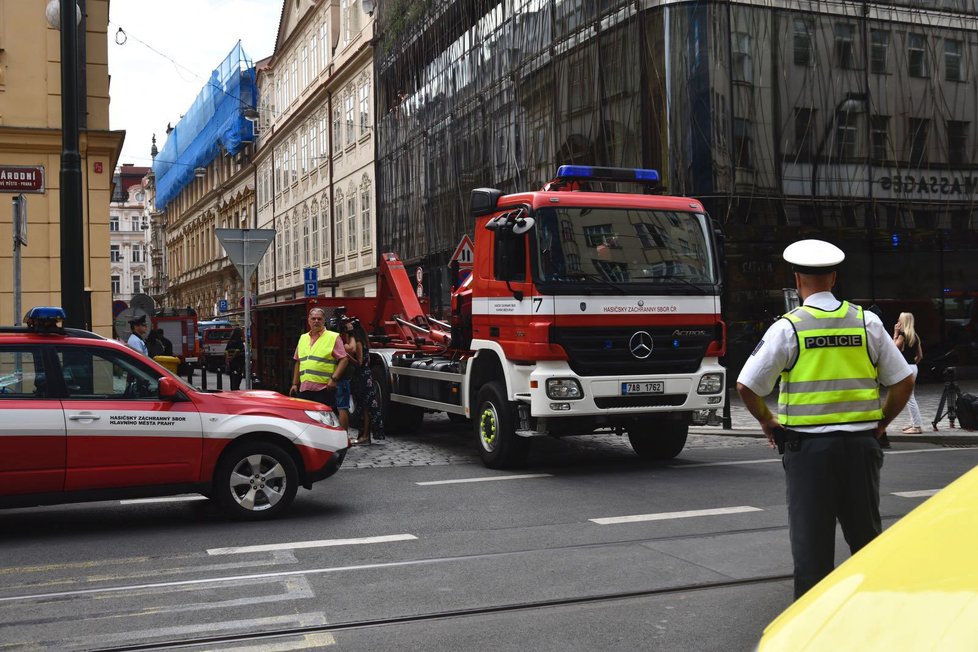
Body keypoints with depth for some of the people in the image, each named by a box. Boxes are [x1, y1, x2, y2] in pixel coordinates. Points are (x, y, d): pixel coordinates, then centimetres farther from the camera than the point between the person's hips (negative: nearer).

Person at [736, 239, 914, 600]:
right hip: (861, 441, 3)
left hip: (808, 443, -3)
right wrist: (882, 421, 16)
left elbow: (746, 386, -8)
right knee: (865, 530, 15)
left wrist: (767, 421, 7)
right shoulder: (867, 322, 3)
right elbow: (904, 381, 5)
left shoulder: (788, 327, -6)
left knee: (810, 533, 4)